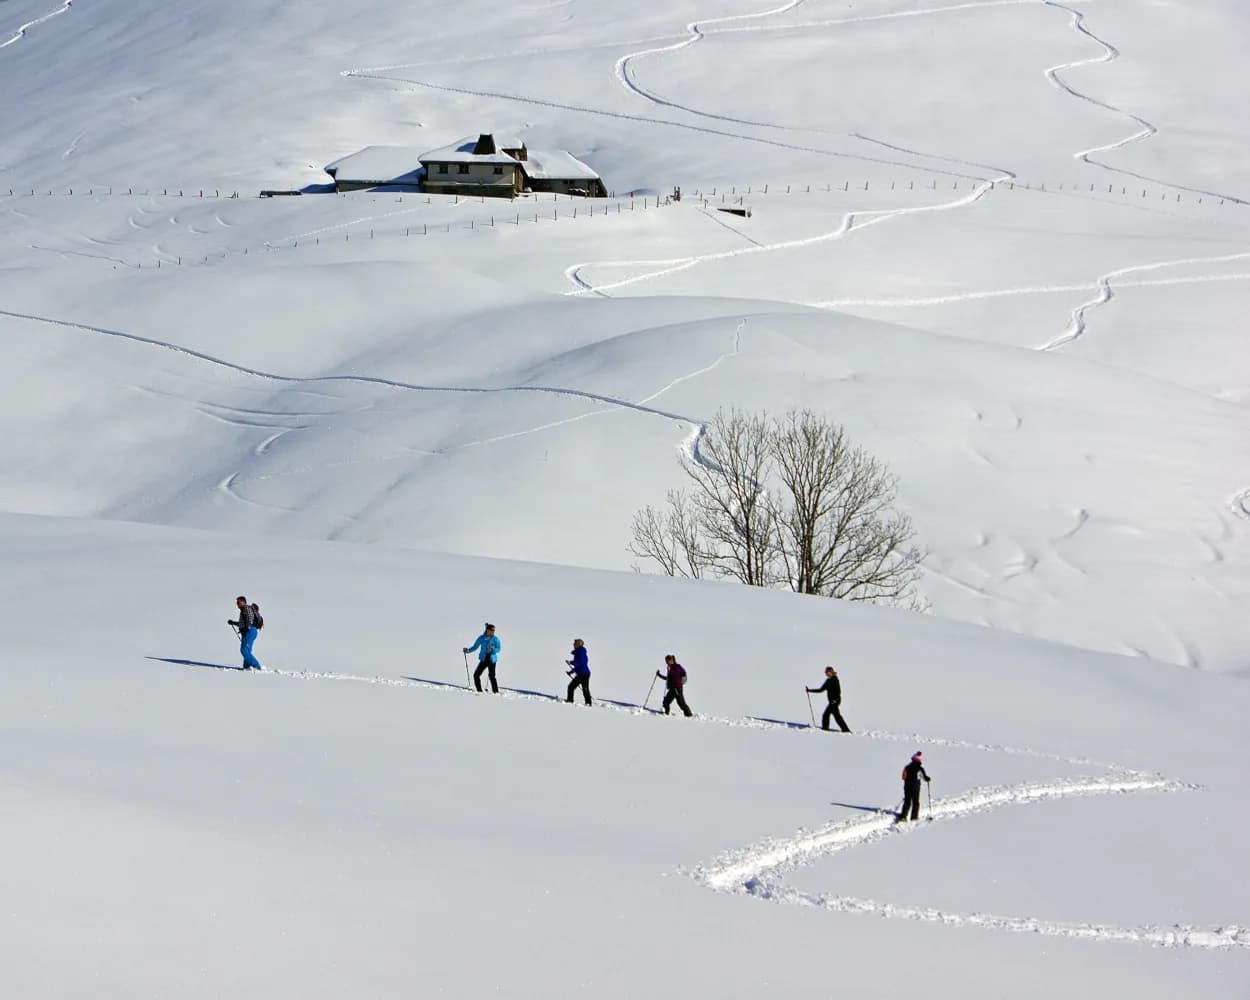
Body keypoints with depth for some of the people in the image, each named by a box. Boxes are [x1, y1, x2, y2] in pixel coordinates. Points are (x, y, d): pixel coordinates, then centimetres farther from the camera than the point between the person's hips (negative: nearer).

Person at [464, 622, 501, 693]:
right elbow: (475, 646, 10)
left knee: (492, 676, -13)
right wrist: (468, 650, -4)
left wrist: (493, 649, -25)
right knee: (476, 675, -1)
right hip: (483, 659, 3)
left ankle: (496, 692, -4)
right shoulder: (481, 638, 2)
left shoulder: (495, 638, -4)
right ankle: (479, 691, 12)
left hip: (492, 659, -3)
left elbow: (498, 648, -5)